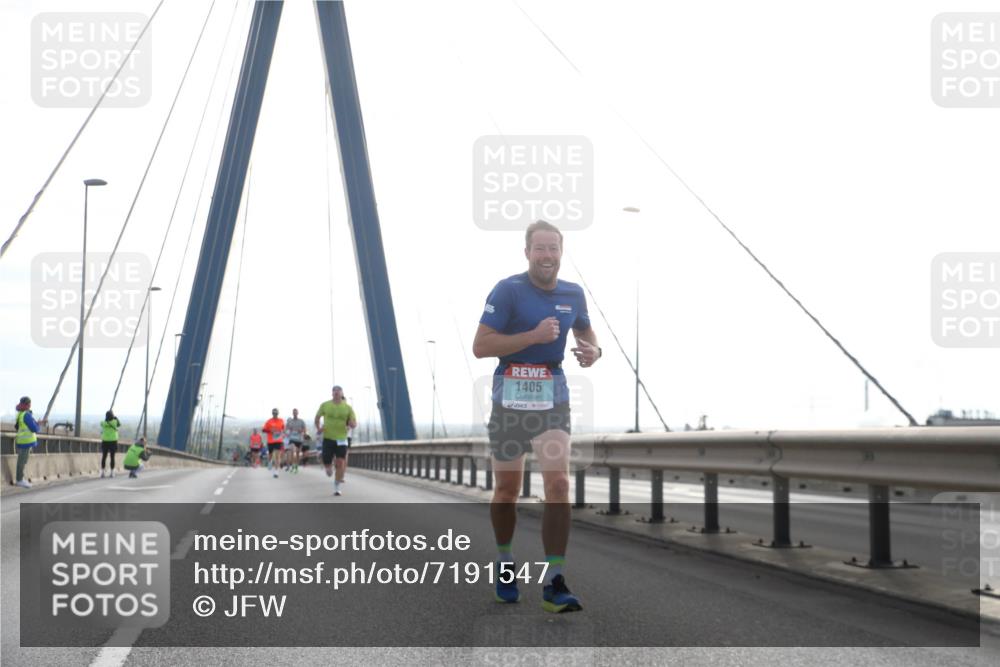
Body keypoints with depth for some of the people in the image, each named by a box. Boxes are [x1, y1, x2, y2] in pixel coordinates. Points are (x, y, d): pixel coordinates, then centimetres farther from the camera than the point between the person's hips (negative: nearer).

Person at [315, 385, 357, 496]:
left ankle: (337, 488, 3)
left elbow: (354, 423, 3)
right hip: (328, 438, 0)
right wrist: (318, 428, -1)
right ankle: (329, 468, 38)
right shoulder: (325, 405, 1)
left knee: (340, 463, -10)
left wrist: (352, 423, -21)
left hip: (341, 439, 0)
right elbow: (317, 417, 15)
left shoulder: (348, 408, 0)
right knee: (326, 463, -2)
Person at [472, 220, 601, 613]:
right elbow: (480, 347, -16)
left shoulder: (573, 294, 4)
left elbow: (585, 331, 24)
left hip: (553, 397, 3)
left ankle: (553, 584, -9)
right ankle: (504, 564, 34)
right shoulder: (508, 290, -10)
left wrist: (593, 351, 0)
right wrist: (534, 335, -24)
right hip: (510, 398, -2)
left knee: (558, 484, -12)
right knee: (507, 489, 10)